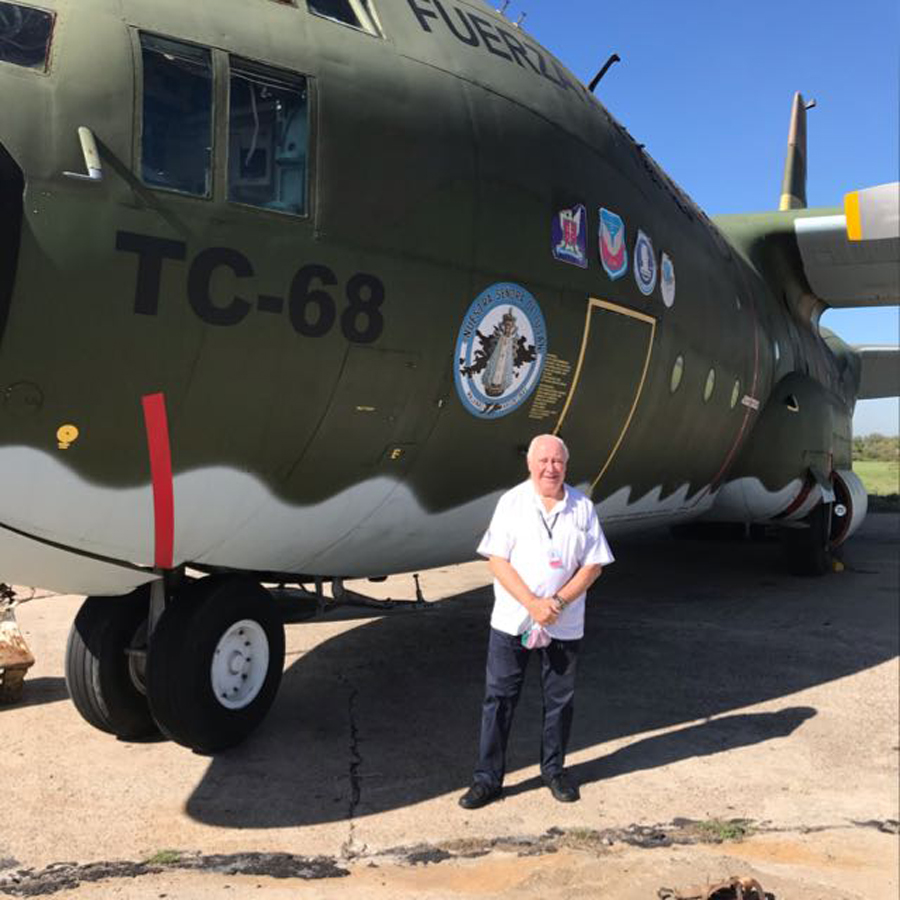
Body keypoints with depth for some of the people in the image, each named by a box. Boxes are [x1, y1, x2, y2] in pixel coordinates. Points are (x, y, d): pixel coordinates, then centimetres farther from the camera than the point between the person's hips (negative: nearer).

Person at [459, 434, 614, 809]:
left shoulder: (582, 507, 1)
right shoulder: (512, 502, -3)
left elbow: (593, 565, 0)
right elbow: (497, 560, -7)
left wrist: (557, 602, -12)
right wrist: (532, 603, -16)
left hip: (564, 623, 2)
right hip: (512, 620, -1)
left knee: (560, 700, 12)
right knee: (498, 699, 3)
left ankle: (553, 770, 31)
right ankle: (487, 778, 14)